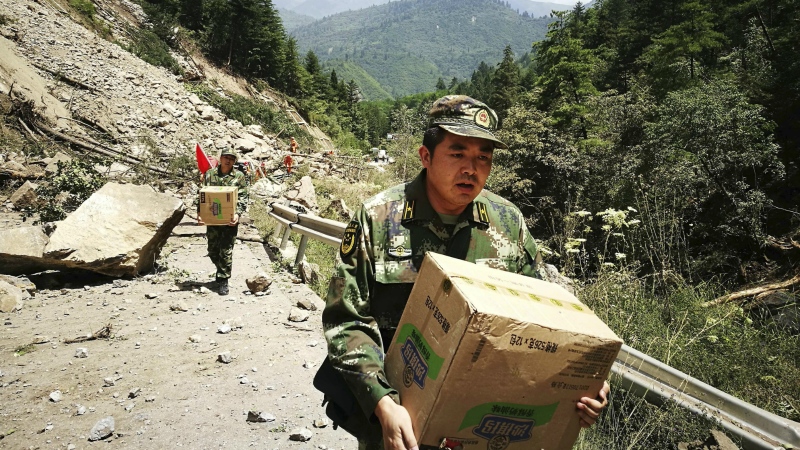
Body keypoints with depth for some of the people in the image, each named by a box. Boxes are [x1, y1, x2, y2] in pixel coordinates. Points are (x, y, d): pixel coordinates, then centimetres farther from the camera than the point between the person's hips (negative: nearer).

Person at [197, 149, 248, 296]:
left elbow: (243, 199, -3)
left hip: (229, 220, -3)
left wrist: (238, 214, -19)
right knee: (213, 251, 12)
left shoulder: (239, 176, 0)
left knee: (226, 252, -1)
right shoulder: (210, 174, 6)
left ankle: (223, 281, 9)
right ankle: (221, 271, 37)